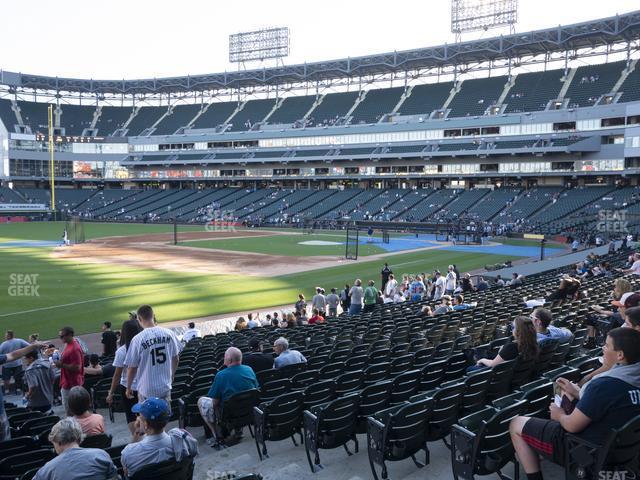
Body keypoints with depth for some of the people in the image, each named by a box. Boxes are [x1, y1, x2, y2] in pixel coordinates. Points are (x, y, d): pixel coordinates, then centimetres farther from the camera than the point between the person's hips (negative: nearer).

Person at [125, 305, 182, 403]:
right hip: (165, 387, 3)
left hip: (147, 390, -3)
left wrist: (129, 387, 7)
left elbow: (132, 368, -9)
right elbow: (175, 358, 5)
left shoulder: (137, 339, -17)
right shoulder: (169, 333, -6)